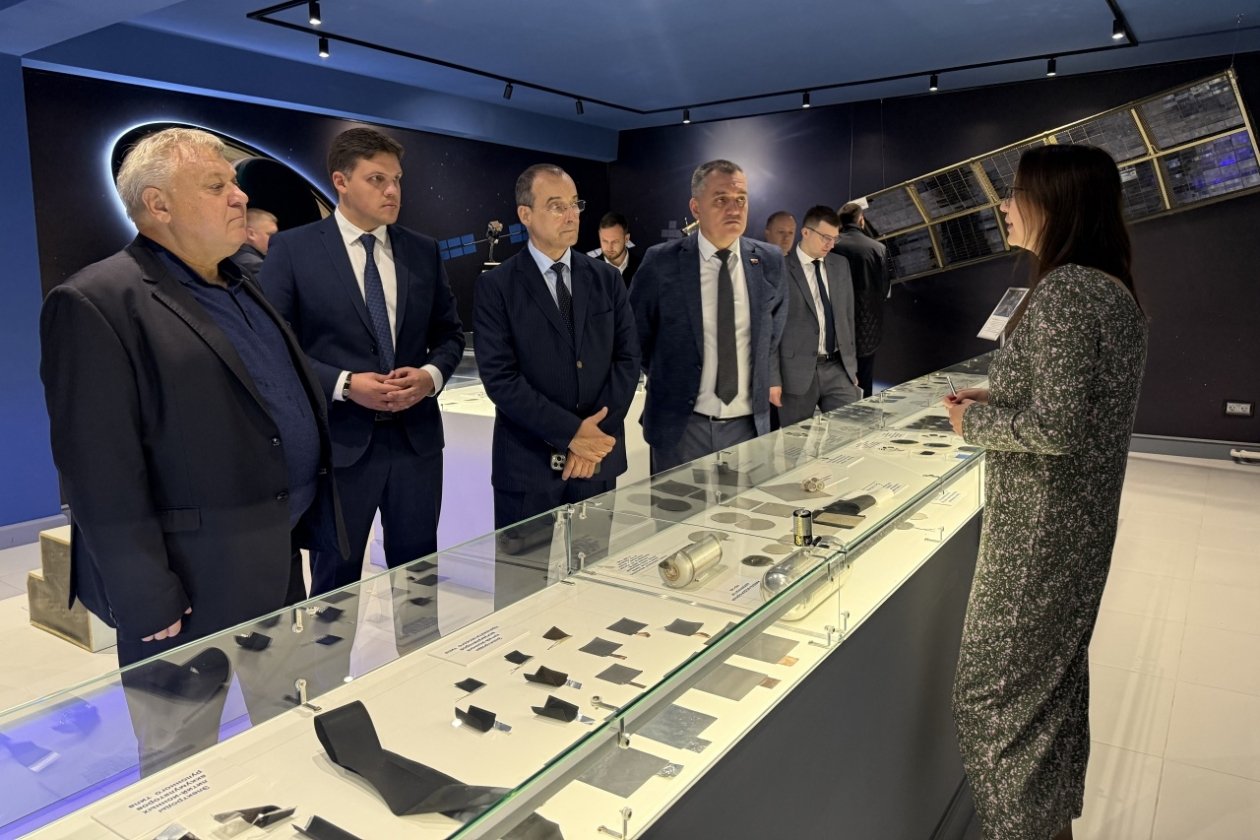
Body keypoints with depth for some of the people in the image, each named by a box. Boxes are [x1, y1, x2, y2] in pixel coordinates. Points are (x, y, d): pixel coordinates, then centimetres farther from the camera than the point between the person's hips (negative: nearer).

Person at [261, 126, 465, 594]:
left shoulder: (423, 252, 7)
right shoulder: (292, 249, -4)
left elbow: (449, 333, 13)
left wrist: (431, 374, -8)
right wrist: (345, 384, -18)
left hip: (416, 437, 3)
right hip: (338, 441, -3)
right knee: (335, 583, 13)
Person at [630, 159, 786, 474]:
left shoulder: (769, 261, 0)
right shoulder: (661, 262, -9)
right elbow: (633, 332, 5)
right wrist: (666, 379, 8)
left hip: (748, 422, 3)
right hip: (680, 423, -2)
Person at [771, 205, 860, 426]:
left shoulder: (840, 265, 10)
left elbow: (847, 316, 16)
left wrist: (851, 364, 15)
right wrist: (773, 378, -10)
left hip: (838, 368, 5)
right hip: (797, 371, -4)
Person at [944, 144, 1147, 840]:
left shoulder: (1062, 290, -21)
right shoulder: (1116, 290, 8)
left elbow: (1056, 427, -26)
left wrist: (974, 422, -11)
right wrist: (998, 399, 7)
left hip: (1037, 531, -10)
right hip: (1084, 526, 10)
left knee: (997, 692, 3)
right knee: (1056, 674, 22)